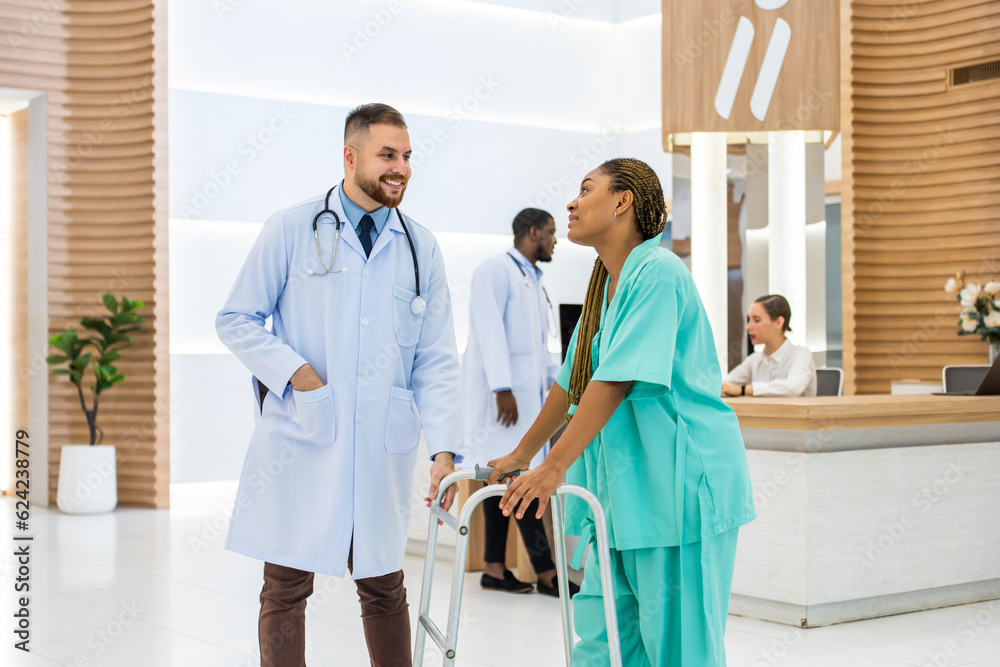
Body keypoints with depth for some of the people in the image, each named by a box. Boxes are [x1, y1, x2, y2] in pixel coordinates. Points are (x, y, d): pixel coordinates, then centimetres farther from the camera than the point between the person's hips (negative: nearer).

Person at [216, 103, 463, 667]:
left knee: (384, 587, 11)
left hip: (383, 448, 2)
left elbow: (437, 361, 6)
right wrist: (295, 371, -10)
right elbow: (236, 320, 5)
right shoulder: (292, 229, 2)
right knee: (287, 587, 3)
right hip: (299, 439, -2)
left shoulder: (421, 249, 9)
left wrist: (445, 448, -6)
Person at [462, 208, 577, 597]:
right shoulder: (496, 271, -6)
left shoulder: (533, 282, 22)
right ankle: (546, 573, -9)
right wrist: (503, 388, -22)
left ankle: (495, 569, 10)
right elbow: (490, 330, -15)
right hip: (503, 392, -9)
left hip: (528, 390, 9)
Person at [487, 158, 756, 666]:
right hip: (625, 484, 9)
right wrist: (520, 455, 23)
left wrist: (554, 467, -24)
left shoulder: (657, 272, -13)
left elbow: (617, 382, -21)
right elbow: (573, 381, 21)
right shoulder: (606, 284, 15)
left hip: (679, 485, -9)